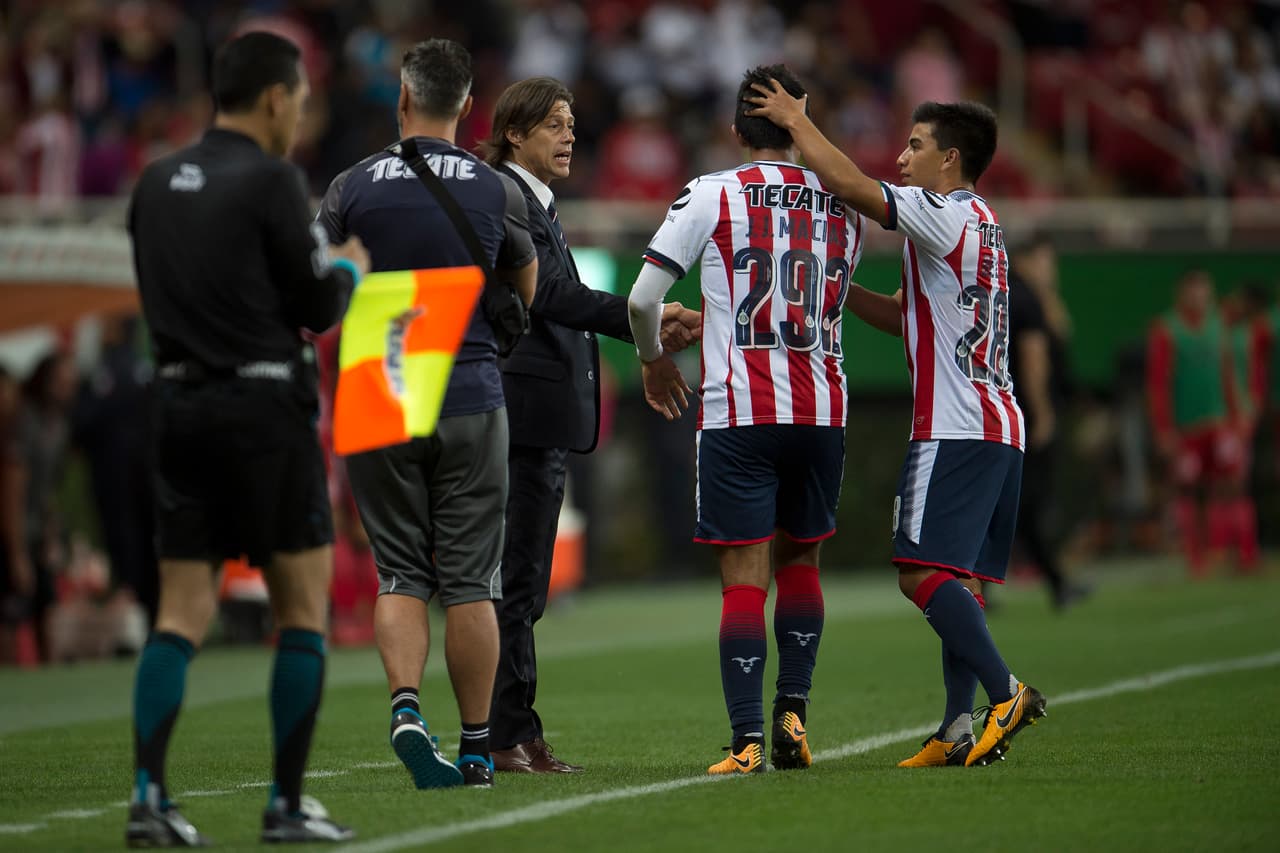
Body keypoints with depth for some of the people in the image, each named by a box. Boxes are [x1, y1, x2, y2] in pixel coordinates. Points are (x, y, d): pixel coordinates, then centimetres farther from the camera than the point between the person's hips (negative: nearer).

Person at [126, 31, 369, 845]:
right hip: (266, 404, -6)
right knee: (304, 605, 4)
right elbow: (319, 306, -9)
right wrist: (349, 267, 14)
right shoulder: (270, 180, -10)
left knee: (182, 614, 5)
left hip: (179, 403, 6)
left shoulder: (157, 183, 10)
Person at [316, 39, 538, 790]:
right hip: (472, 403, 0)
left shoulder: (353, 187, -2)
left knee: (400, 572, 8)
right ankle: (476, 748, 8)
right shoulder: (498, 191, -1)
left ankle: (406, 706, -14)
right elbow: (527, 296, 14)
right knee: (470, 580, 4)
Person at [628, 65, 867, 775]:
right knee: (799, 562, 20)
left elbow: (641, 299, -4)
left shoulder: (712, 195, -2)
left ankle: (747, 740, -10)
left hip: (738, 414, -3)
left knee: (744, 579, -4)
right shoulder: (843, 207, 10)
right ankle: (793, 712, 12)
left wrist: (654, 358, 17)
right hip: (822, 410, 3)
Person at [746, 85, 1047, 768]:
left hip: (956, 429, -10)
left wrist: (796, 122, -2)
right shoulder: (980, 225, 23)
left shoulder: (945, 213, -7)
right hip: (997, 427, 10)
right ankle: (959, 729, 0)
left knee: (922, 570, -13)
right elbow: (905, 316, 28)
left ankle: (1006, 693, -20)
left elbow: (850, 185, -16)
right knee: (960, 579, 6)